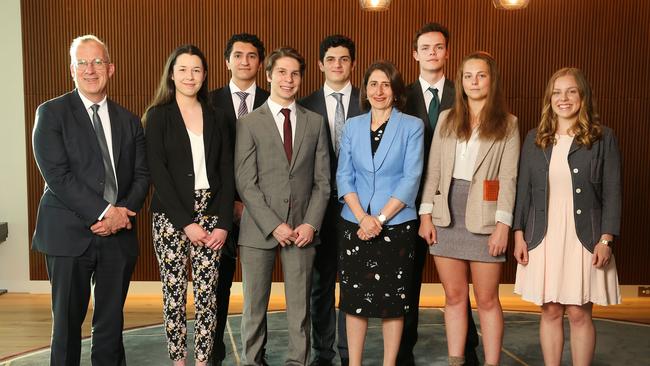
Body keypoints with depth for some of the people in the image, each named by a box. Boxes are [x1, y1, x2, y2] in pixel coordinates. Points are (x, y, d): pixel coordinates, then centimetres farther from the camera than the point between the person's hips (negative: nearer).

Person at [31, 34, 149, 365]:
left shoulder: (129, 121, 12)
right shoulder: (51, 113, -1)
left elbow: (142, 174, 8)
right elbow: (56, 174, -11)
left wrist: (124, 212, -10)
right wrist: (103, 212, -15)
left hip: (119, 235, 3)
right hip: (70, 234, -3)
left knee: (111, 321, 10)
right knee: (67, 321, 8)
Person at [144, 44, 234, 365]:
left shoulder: (216, 117, 10)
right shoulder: (158, 116, 1)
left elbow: (227, 172, 6)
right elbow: (158, 173, -7)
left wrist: (224, 223, -5)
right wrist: (186, 222, -13)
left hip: (210, 215, 2)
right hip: (171, 216, -2)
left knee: (207, 294, 3)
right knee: (174, 293, 4)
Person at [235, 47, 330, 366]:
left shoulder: (315, 122, 10)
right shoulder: (249, 123, 2)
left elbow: (322, 180, 7)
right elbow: (245, 182, -5)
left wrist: (311, 223, -5)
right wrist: (274, 225, -12)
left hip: (303, 229, 2)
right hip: (260, 229, -1)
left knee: (300, 307, 7)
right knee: (255, 307, 8)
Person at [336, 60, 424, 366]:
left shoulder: (412, 126, 0)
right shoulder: (353, 126, 8)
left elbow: (411, 179, -7)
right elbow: (344, 176, 3)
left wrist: (380, 219, -14)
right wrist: (362, 217, -10)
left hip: (396, 224, -2)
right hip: (354, 224, 3)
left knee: (392, 299, 5)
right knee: (354, 297, 7)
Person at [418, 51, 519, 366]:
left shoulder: (507, 124, 4)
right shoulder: (446, 119, 11)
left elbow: (508, 178, -3)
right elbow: (433, 170, 9)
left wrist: (503, 225, -10)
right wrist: (426, 214, 1)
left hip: (483, 219, -3)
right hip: (447, 216, 3)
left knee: (487, 299, 5)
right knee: (454, 296, 10)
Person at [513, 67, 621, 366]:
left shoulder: (602, 138, 1)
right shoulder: (534, 139, 8)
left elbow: (612, 193, -2)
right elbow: (523, 190, 8)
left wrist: (605, 240, -9)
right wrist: (519, 235, 3)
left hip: (584, 239, -2)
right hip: (543, 239, 2)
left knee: (579, 313, 2)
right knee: (550, 312, 8)